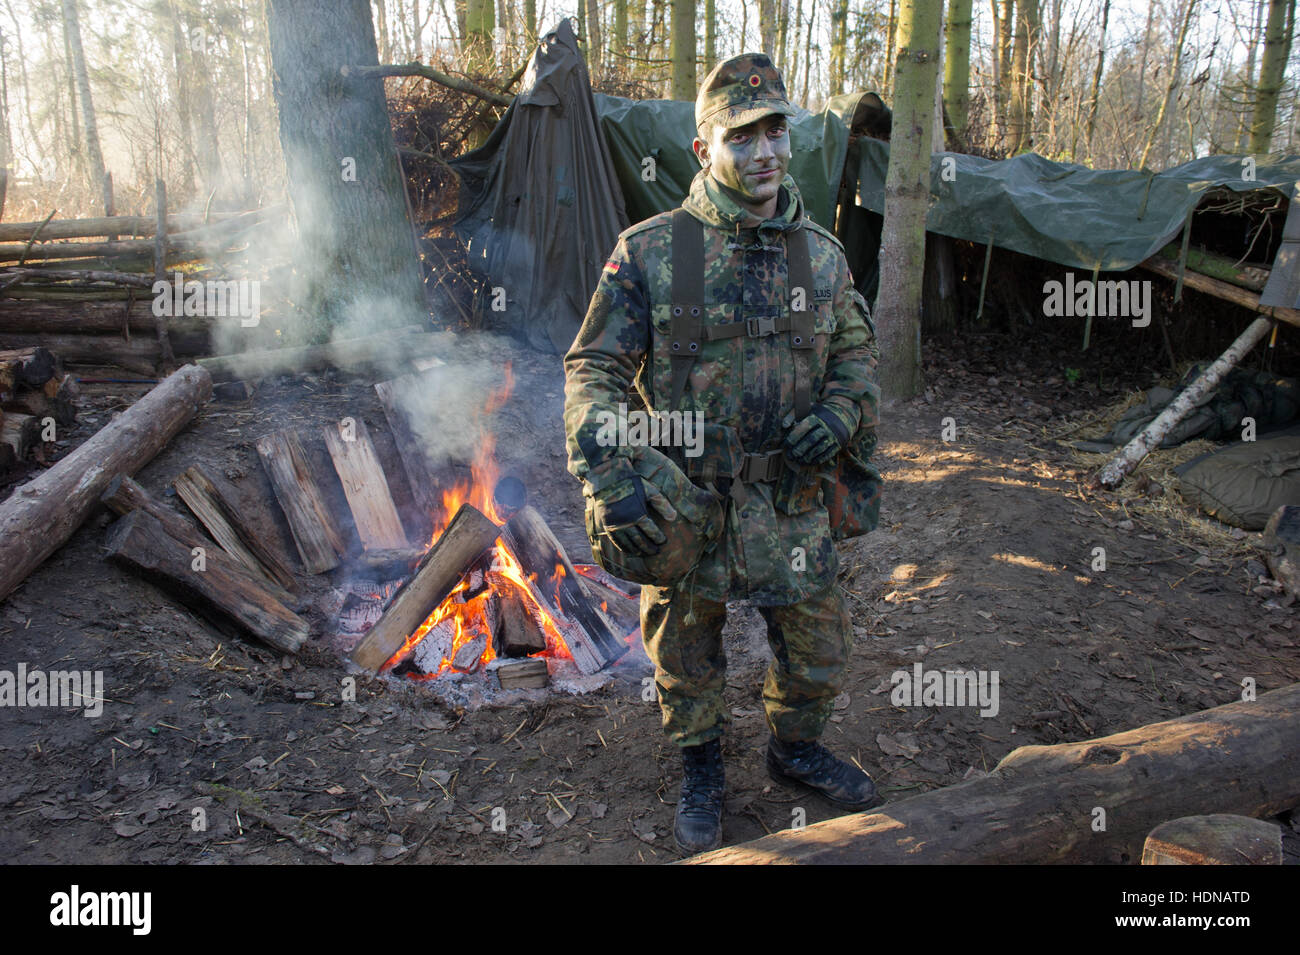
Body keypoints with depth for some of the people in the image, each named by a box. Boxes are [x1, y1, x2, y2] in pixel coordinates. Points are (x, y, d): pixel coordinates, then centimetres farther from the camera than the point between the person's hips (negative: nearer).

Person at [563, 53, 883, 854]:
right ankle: (702, 772, 42)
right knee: (686, 652, 15)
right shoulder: (650, 253, -8)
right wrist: (610, 479, -22)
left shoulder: (823, 256, 3)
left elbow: (858, 355, 14)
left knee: (821, 649, 15)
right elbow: (594, 370, -9)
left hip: (790, 503, 3)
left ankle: (797, 749, 46)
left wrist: (840, 413, -9)